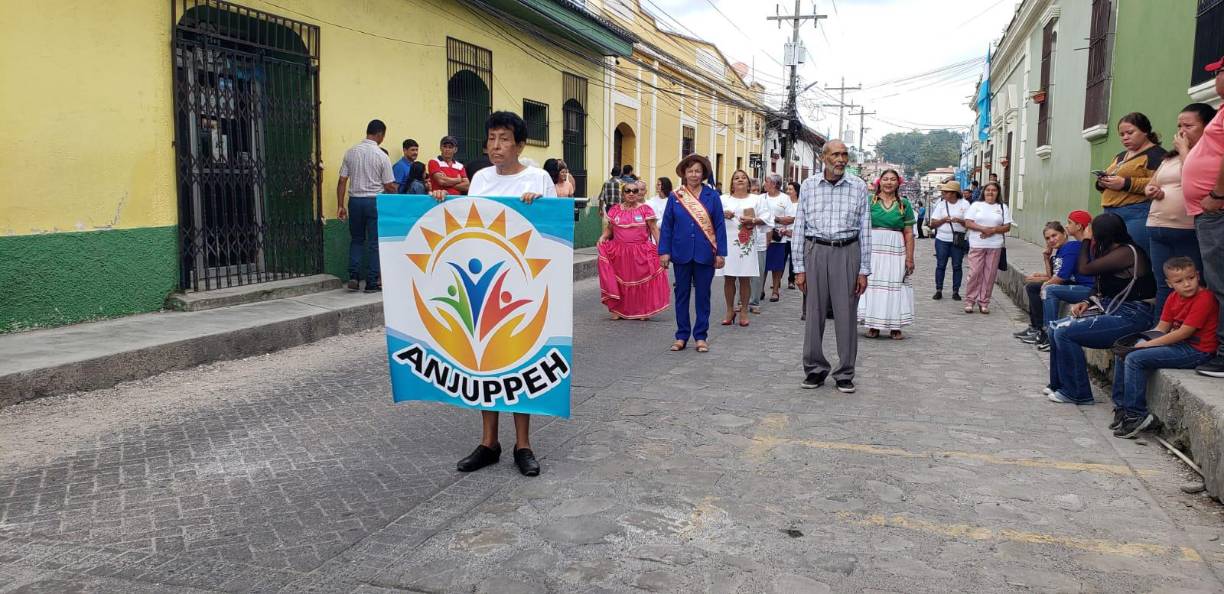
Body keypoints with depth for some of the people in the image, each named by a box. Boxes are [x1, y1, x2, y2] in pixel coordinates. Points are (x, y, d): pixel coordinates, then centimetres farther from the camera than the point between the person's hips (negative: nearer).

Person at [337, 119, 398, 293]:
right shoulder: (381, 156, -8)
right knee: (374, 243, 5)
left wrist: (340, 205, 7)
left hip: (355, 200, 3)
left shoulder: (350, 153, 2)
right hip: (375, 201, -3)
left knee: (356, 240, 18)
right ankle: (371, 283, 7)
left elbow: (342, 181, 2)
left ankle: (353, 277, 8)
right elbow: (389, 186, -6)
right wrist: (396, 191, 16)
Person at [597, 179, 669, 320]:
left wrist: (660, 248, -8)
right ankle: (618, 310, 12)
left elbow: (654, 229, -1)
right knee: (621, 281, 3)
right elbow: (609, 229, 12)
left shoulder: (645, 209, 0)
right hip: (619, 254, 2)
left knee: (641, 282, 2)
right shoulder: (614, 210, 7)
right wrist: (602, 237, -8)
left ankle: (642, 311, 14)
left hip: (641, 253, -1)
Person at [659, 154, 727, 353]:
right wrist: (664, 251, -3)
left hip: (705, 254, -1)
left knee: (703, 295, 7)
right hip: (681, 253, 1)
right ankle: (682, 335, 18)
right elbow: (667, 225, 3)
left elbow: (720, 226, 0)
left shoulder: (712, 196, 0)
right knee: (682, 294, 9)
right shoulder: (675, 196, 2)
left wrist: (720, 253, -4)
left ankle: (701, 336, 17)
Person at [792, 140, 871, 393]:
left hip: (847, 252, 0)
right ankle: (815, 369, 18)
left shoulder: (859, 187, 4)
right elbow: (799, 226, 6)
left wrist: (864, 270, 1)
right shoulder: (809, 185, 5)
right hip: (815, 251, 1)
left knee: (846, 314, 2)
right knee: (814, 313, 5)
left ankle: (845, 374, 13)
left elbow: (865, 229, 5)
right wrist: (799, 267, 1)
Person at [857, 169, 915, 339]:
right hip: (873, 248, -1)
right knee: (872, 284, 1)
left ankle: (894, 327, 10)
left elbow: (909, 233, 5)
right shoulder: (869, 201, 4)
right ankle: (873, 325, 10)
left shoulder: (904, 204, 7)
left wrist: (910, 258, -1)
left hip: (896, 250, 1)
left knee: (895, 285, 3)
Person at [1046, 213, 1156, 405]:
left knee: (1064, 333, -18)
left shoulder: (1126, 252, -17)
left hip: (1130, 317, -10)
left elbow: (1085, 268, -14)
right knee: (1056, 328, 5)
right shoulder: (1113, 251, 13)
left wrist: (1086, 240, 0)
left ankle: (1076, 393, -7)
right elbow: (1102, 288, 18)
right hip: (1112, 311, 10)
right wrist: (1087, 302, 1)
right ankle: (1059, 384, 15)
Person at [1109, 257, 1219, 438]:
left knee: (1135, 359, -20)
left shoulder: (1205, 299, -18)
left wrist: (1147, 344, -17)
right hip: (1178, 344, 9)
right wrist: (1139, 340, -6)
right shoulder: (1173, 298, 8)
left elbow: (1183, 333, -21)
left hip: (1196, 350, -9)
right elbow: (1161, 328, 11)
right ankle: (1122, 406, 12)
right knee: (1122, 353, 6)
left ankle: (1136, 415, -13)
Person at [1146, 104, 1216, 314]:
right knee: (1164, 287, 9)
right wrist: (1150, 190, 2)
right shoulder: (1170, 157, 19)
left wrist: (1184, 150, -6)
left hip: (1188, 233, -7)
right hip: (1157, 229, 7)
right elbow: (1149, 185, 27)